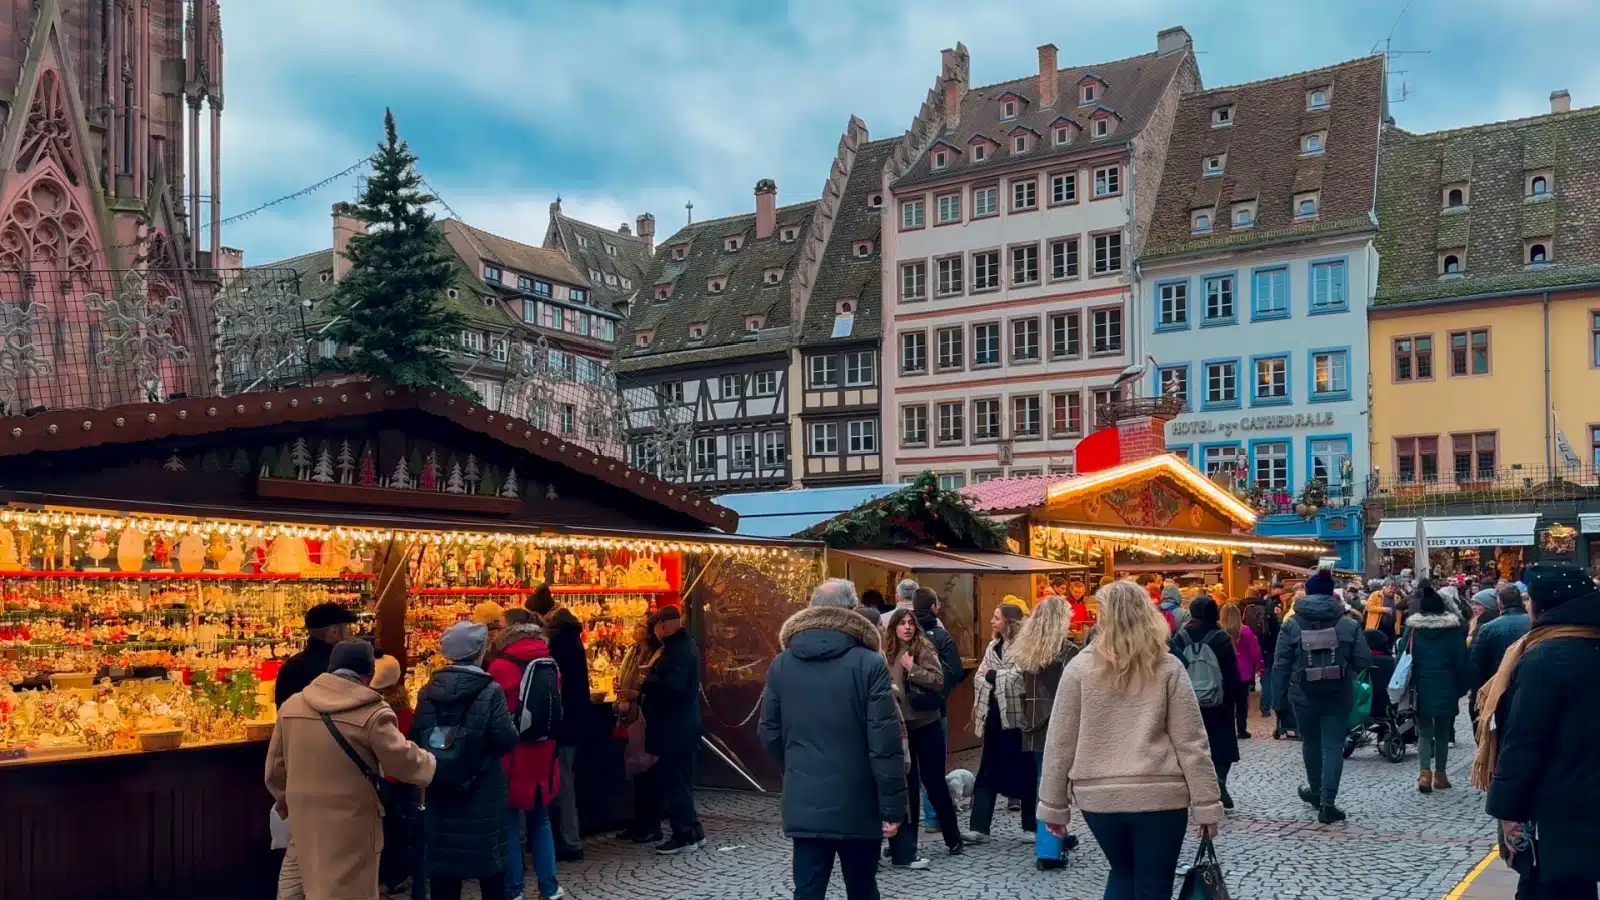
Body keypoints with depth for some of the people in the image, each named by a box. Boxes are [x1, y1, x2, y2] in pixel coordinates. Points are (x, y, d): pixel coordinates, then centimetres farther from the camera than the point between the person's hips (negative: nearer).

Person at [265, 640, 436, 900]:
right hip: (351, 826, -5)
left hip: (303, 822, 5)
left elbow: (275, 768, 13)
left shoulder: (291, 705, 5)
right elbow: (403, 762, -10)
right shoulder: (373, 713, -13)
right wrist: (432, 760, 10)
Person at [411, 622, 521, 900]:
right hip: (482, 791, -3)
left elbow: (415, 738, 0)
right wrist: (511, 722, 4)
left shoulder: (428, 691, -1)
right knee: (489, 858, 11)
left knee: (442, 859, 10)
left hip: (439, 791, 3)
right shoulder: (489, 691, -13)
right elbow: (506, 740, -16)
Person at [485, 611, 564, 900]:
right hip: (542, 755, 5)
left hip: (511, 755, -5)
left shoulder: (501, 666, -13)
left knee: (510, 823, 6)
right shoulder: (551, 664, 2)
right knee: (540, 820, 16)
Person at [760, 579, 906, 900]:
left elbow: (770, 734, 9)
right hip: (857, 803, -3)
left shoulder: (781, 665, 3)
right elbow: (885, 742, -14)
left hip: (803, 803, 3)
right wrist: (893, 805, -8)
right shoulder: (869, 664, -11)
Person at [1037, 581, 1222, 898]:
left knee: (1123, 874, 24)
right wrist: (1206, 805, 2)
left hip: (1098, 796, 1)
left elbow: (1059, 743, 0)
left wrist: (1053, 805, 8)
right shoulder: (1167, 668, -1)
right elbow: (1191, 743, -4)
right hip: (1158, 795, -1)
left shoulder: (1079, 668, -1)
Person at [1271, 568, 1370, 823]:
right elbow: (1364, 661, -4)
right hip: (1338, 696, 0)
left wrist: (1278, 699, 1)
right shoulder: (1348, 624, -3)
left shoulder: (1291, 625, -4)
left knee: (1311, 743, 19)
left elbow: (1281, 666, -5)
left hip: (1304, 696, 0)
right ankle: (1327, 802, -5)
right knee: (1333, 747, 2)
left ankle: (1316, 791, 38)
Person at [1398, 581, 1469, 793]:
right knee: (1443, 731, 13)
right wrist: (1462, 687, 6)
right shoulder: (1454, 629, -3)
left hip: (1421, 687, 0)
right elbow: (1462, 661, -2)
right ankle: (1439, 774, 15)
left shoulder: (1413, 628, -2)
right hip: (1446, 688, 0)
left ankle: (1425, 773, -8)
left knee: (1424, 730, 8)